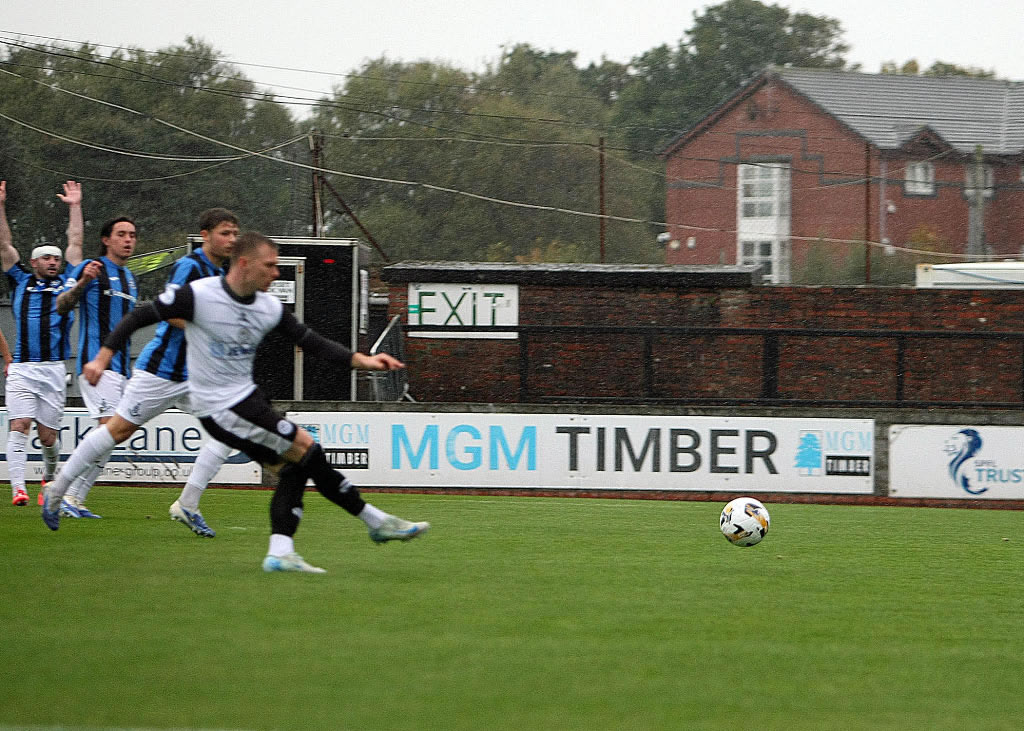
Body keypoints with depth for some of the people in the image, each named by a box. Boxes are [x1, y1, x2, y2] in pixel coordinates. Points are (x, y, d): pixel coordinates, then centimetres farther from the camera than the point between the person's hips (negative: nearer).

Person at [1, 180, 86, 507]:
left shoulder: (65, 283, 14)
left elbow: (75, 243, 16)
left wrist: (75, 207, 16)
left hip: (54, 369, 1)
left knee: (48, 434, 5)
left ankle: (49, 477, 32)